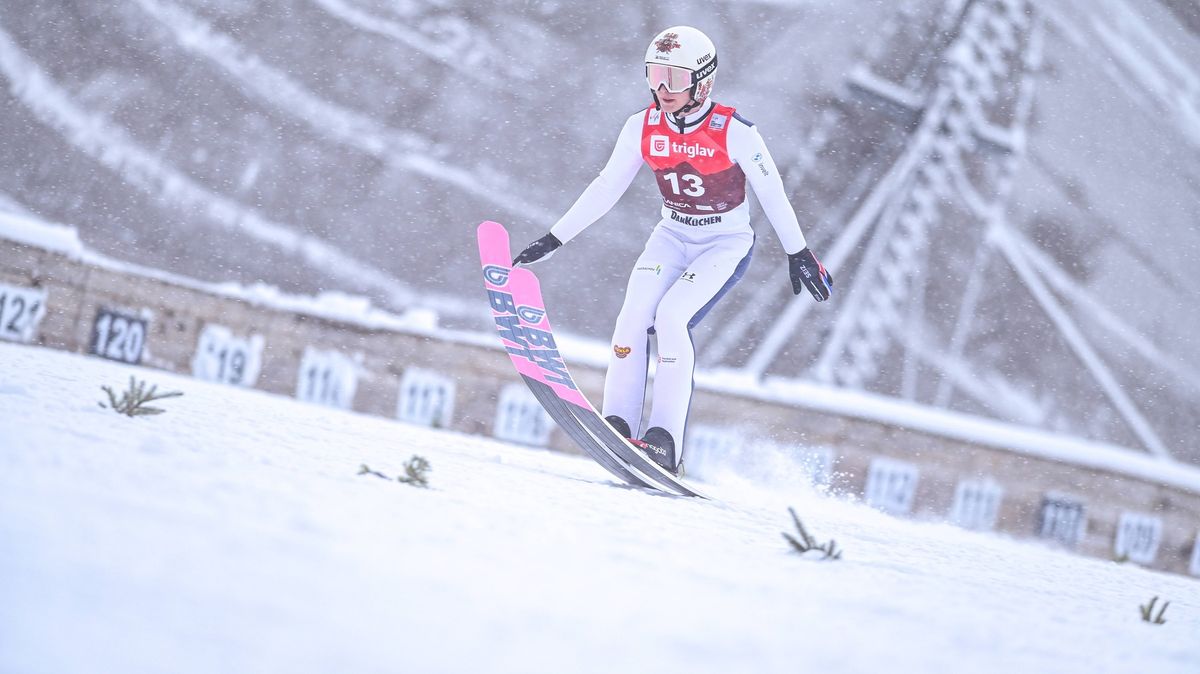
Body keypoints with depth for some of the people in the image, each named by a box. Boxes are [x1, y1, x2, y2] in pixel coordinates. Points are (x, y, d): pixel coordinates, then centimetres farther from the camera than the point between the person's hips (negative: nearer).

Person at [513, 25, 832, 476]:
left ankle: (665, 442, -27)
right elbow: (606, 189, 2)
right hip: (672, 237, 5)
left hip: (726, 243, -5)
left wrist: (799, 254, -4)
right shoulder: (642, 128, -7)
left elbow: (771, 193, -9)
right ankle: (617, 427, -17)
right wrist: (553, 240, 1)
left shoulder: (733, 131, -20)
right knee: (633, 318, -20)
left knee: (671, 317, -26)